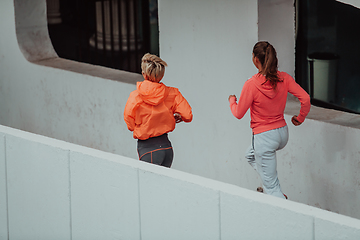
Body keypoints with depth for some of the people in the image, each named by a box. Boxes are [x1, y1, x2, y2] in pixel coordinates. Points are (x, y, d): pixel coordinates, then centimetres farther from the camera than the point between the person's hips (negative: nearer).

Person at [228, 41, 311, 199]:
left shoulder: (251, 85, -21)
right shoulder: (284, 78, -8)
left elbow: (239, 114, -10)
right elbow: (305, 99, -9)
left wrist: (232, 100, 12)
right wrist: (300, 118, 10)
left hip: (264, 137, -7)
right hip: (282, 133, 7)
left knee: (271, 186, 3)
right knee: (251, 156, 34)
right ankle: (278, 196, 27)